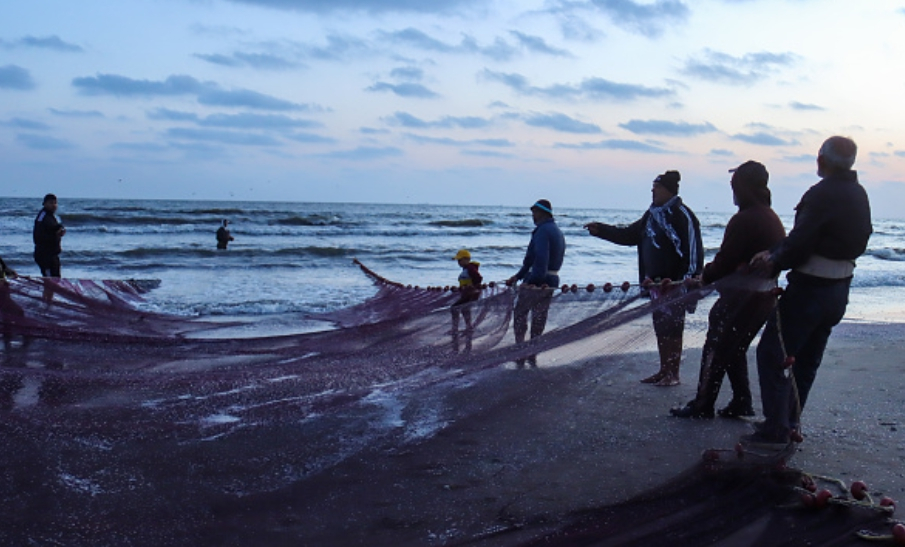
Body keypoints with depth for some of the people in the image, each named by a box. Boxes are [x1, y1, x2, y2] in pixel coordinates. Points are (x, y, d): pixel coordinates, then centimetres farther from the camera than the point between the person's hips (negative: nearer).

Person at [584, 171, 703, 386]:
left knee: (671, 328, -3)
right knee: (660, 326, 13)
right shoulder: (653, 214, 13)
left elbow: (692, 248, -18)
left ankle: (673, 373, 6)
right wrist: (600, 230, 17)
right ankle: (664, 371, 22)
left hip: (674, 282, -8)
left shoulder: (681, 215, -13)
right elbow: (630, 234, 21)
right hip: (657, 281, 8)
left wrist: (688, 278, -22)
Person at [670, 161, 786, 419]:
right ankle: (741, 403, 22)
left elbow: (725, 261, -18)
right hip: (765, 295, 9)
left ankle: (702, 406, 7)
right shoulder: (772, 218, 10)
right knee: (736, 349, 20)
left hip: (741, 297, -9)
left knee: (715, 350, 1)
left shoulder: (744, 220, -19)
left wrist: (705, 277, 0)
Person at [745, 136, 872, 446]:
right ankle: (789, 424, 24)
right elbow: (860, 242, 13)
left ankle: (775, 430, -7)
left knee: (773, 353, -4)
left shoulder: (822, 194, -18)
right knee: (806, 359, 17)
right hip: (839, 290, 9)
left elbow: (799, 243, -24)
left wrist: (774, 262, -4)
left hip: (809, 289, -9)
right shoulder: (859, 195, 9)